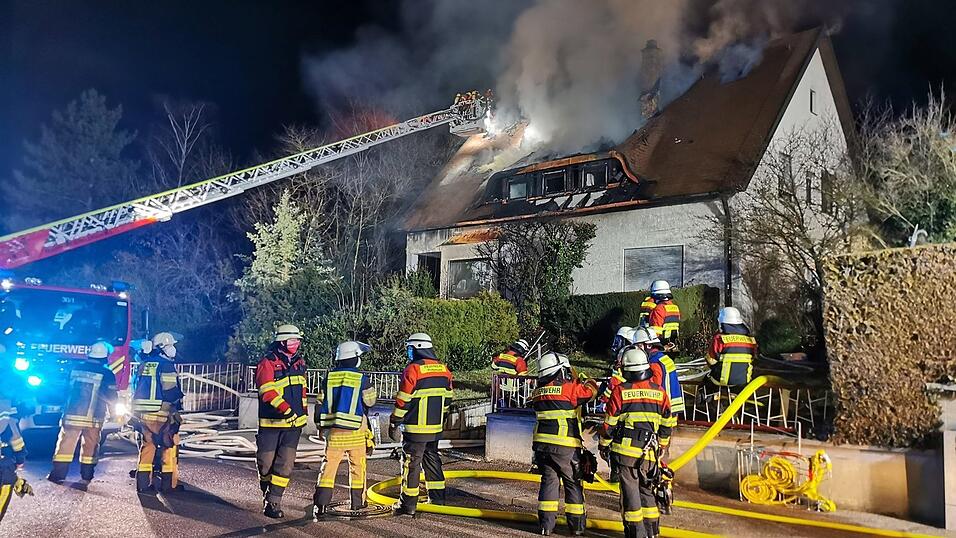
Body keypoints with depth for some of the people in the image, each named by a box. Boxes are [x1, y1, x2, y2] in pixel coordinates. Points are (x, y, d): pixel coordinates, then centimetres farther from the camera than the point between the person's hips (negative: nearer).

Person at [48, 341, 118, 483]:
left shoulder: (76, 369, 3)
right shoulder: (107, 374, -7)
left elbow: (66, 391, 15)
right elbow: (111, 398, -7)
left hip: (71, 415, 1)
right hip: (93, 419, -1)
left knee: (65, 445, 6)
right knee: (90, 446, 9)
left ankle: (57, 474, 5)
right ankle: (86, 475, 13)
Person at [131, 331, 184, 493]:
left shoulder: (143, 364, 12)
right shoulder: (167, 365, -11)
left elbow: (137, 389, 17)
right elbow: (171, 392, -15)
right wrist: (175, 413, -5)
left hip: (142, 413, 7)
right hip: (161, 414, -7)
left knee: (147, 447, 14)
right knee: (169, 447, 3)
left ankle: (143, 483, 14)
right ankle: (168, 483, 4)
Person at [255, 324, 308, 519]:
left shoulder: (299, 362, 10)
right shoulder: (268, 363, -12)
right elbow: (268, 392, -22)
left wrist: (303, 412, 23)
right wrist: (287, 409, -32)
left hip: (294, 423, 4)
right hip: (271, 422, -4)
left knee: (285, 464, -3)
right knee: (266, 463, 8)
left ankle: (273, 502, 2)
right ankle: (267, 492, 32)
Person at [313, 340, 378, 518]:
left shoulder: (329, 377, 2)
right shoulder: (361, 379, -9)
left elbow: (321, 402, 7)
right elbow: (370, 401, 3)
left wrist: (321, 427, 18)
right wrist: (371, 388, 22)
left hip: (333, 430, 3)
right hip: (356, 430, -2)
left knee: (329, 466, 7)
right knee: (357, 466, 12)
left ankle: (320, 503, 1)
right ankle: (357, 501, 20)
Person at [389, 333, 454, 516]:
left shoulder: (412, 370, -14)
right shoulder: (444, 369, 7)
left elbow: (402, 401, -12)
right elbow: (447, 399, 14)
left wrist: (394, 423, -3)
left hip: (415, 428, -7)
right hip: (435, 428, 7)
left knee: (411, 464, 2)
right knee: (432, 460, 18)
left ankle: (408, 504, 6)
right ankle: (438, 498, 23)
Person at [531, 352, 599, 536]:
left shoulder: (538, 392, 11)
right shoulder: (570, 387, -8)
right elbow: (591, 391, 0)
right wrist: (588, 381, 21)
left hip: (541, 443, 5)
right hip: (564, 445, -5)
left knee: (549, 480, 13)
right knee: (573, 483, 8)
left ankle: (546, 523, 11)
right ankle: (577, 524, 15)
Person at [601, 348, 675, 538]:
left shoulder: (620, 391, -6)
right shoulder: (659, 391, 5)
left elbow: (610, 423, -4)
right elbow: (668, 423, 12)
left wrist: (604, 445, 8)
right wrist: (663, 445, 25)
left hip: (625, 449, -4)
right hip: (649, 451, 4)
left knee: (630, 490, 2)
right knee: (647, 489, 17)